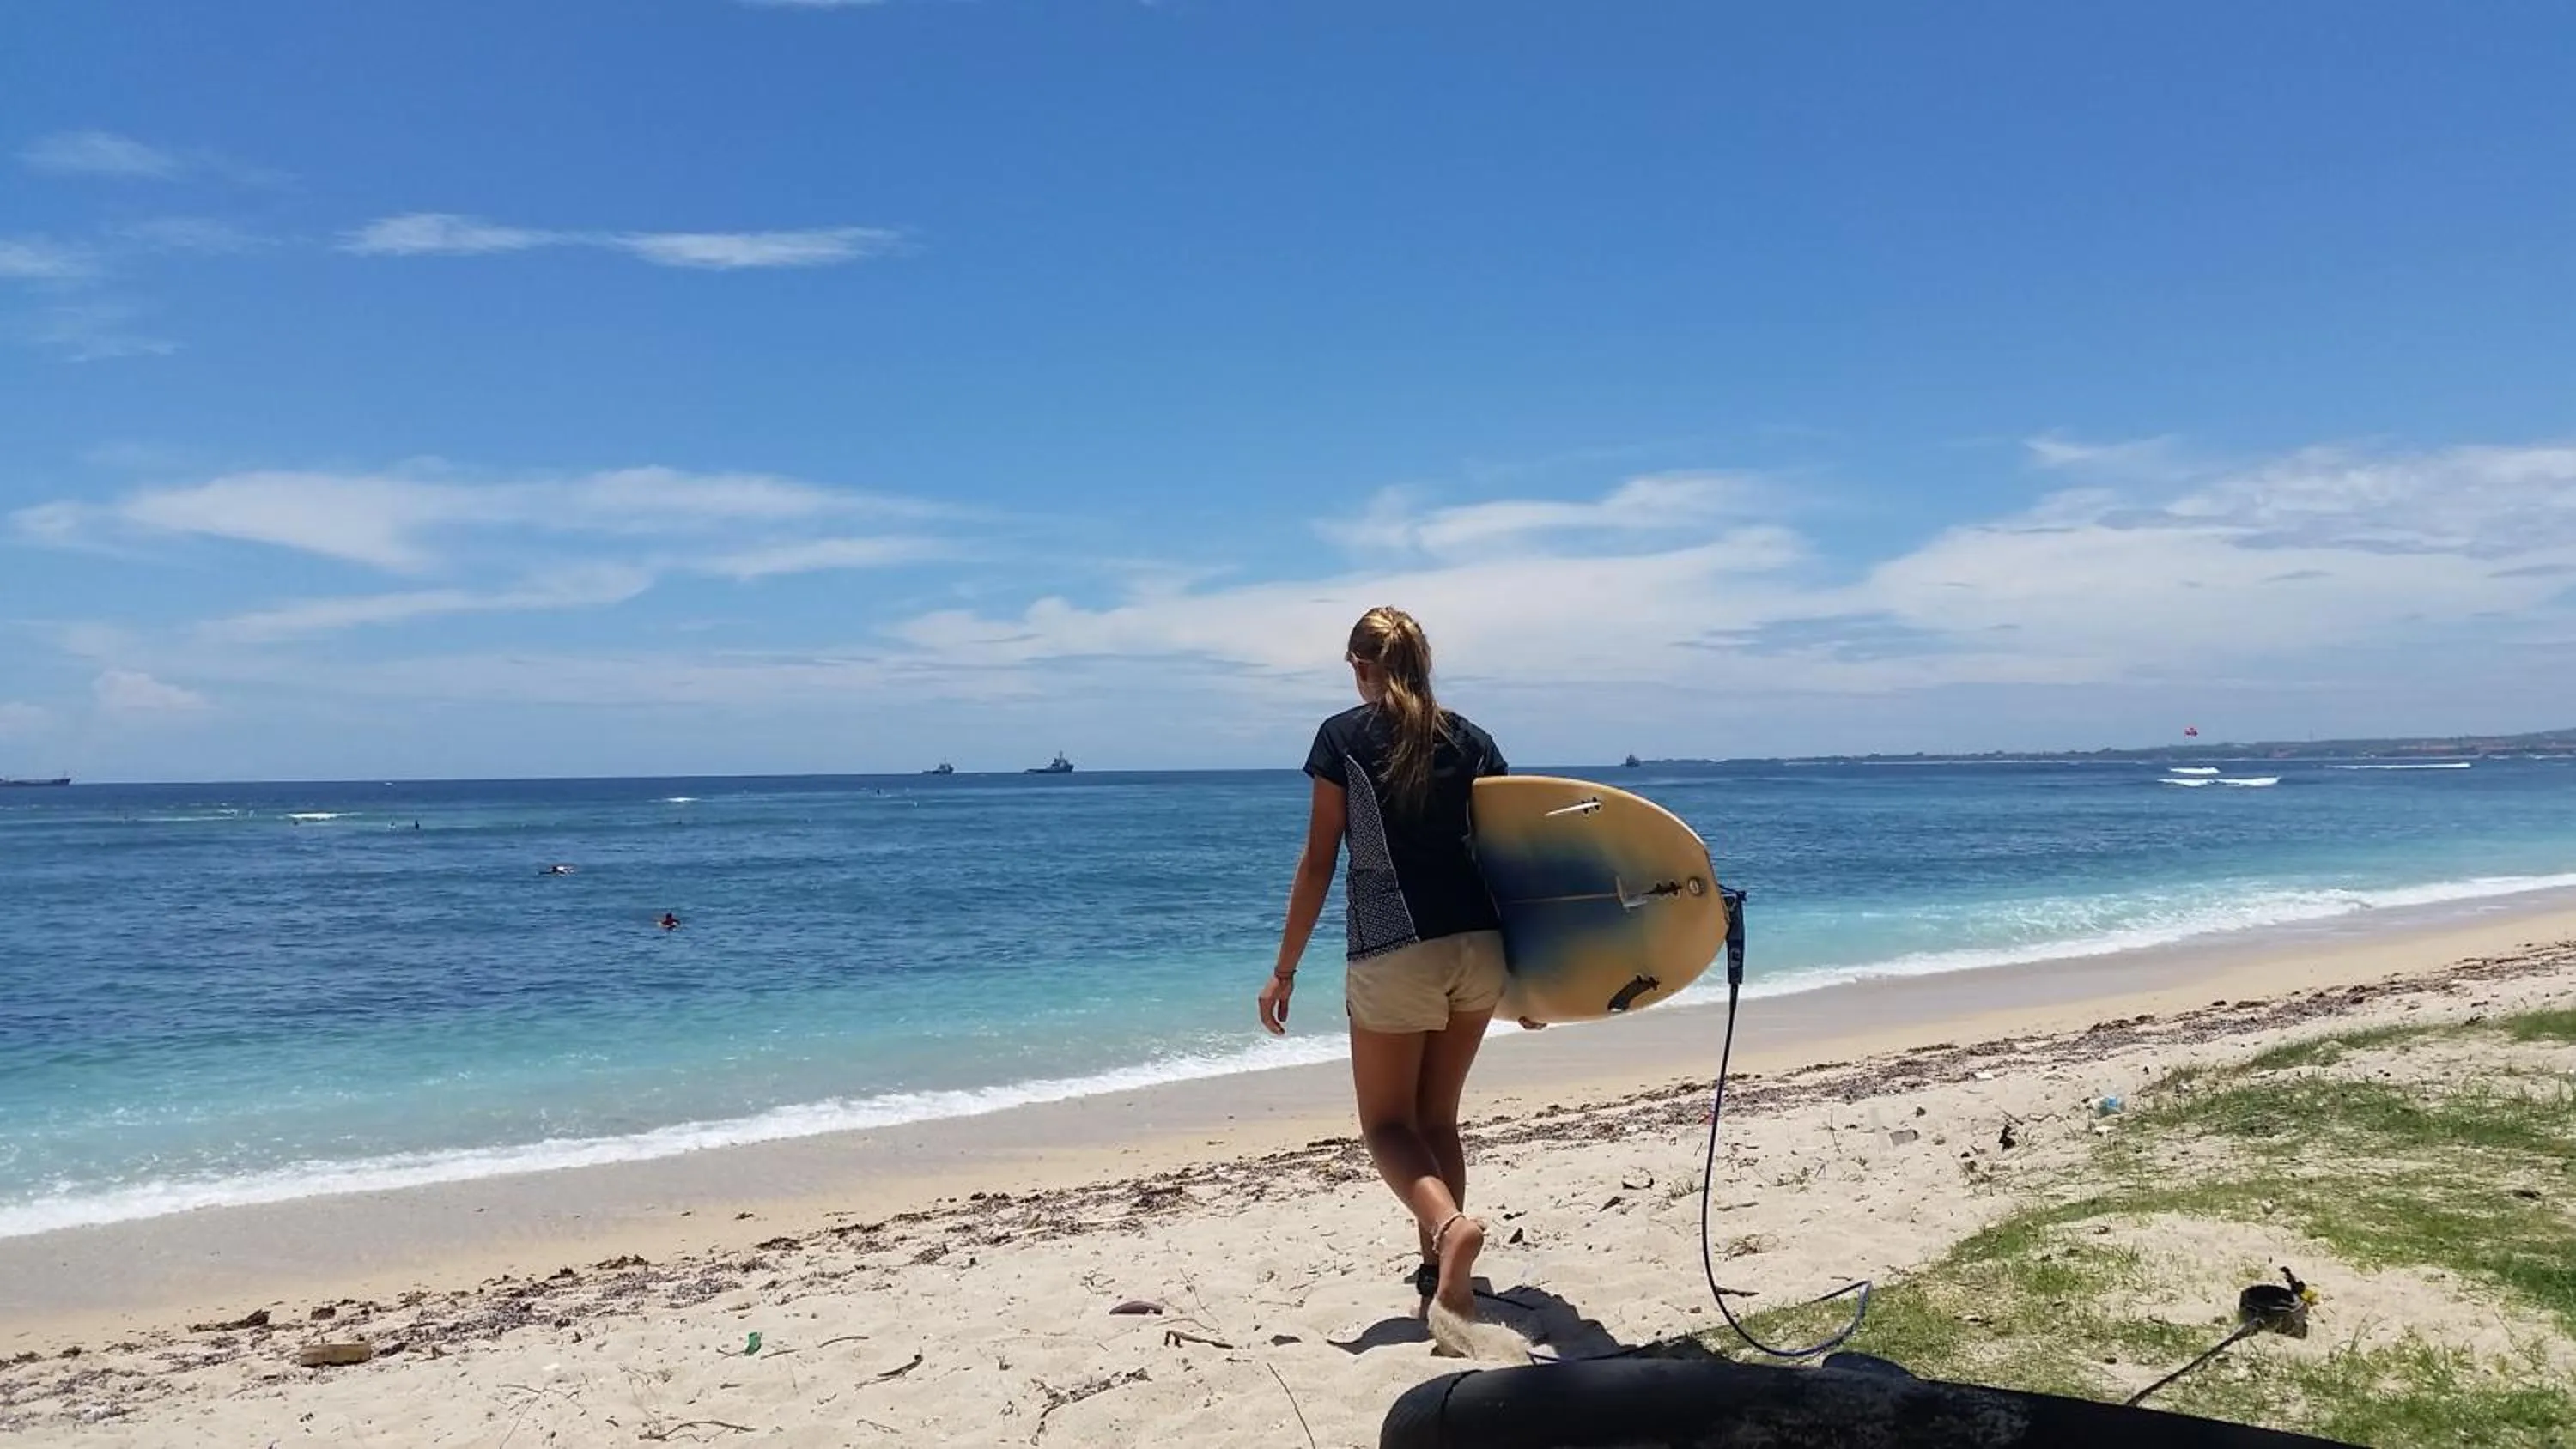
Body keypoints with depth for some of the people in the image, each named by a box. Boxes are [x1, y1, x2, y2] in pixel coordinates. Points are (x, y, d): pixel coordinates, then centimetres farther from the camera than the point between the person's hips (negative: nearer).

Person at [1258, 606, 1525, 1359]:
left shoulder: (1343, 736, -2)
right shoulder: (1472, 740, 9)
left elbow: (1319, 861, -3)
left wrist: (1284, 969, 2)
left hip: (1394, 952, -4)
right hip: (1478, 947, 4)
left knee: (1388, 1124, 8)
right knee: (1437, 1118, 19)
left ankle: (1449, 1226, -21)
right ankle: (1441, 1282, 17)